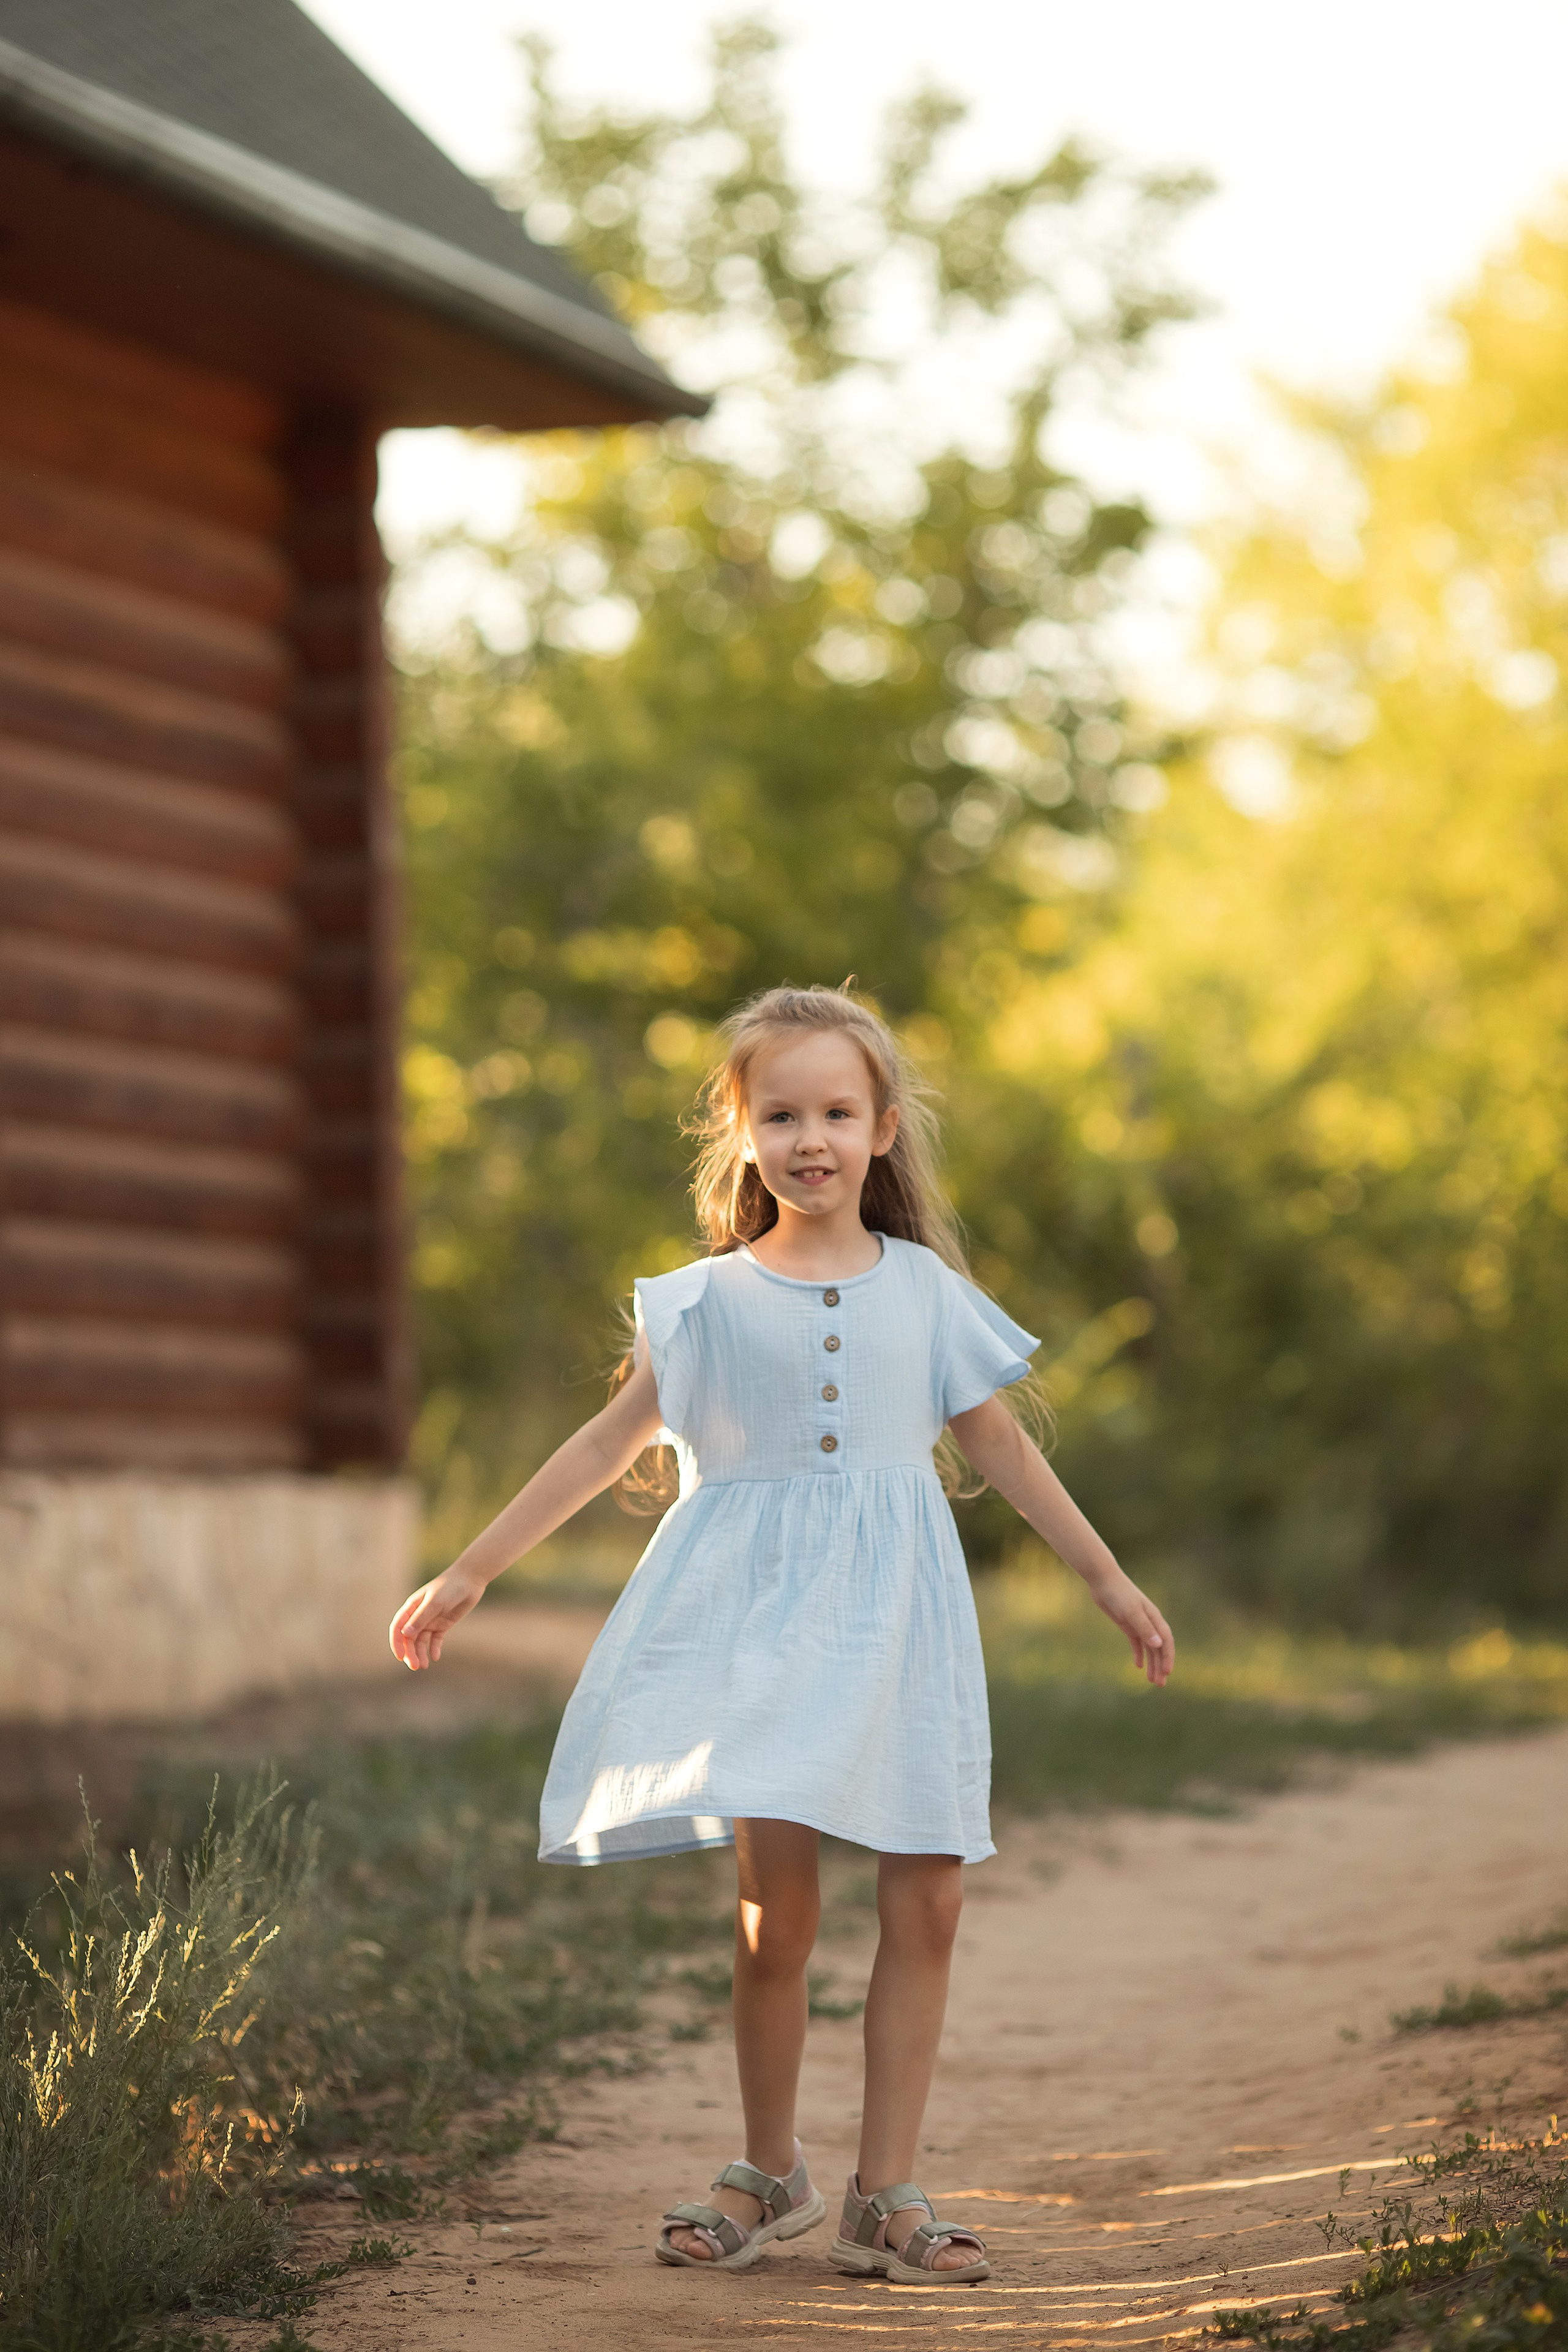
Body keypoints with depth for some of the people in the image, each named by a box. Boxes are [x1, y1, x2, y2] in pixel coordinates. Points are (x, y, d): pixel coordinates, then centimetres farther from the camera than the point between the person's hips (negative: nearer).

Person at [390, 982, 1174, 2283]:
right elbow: (609, 1445, 8)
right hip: (753, 1613, -2)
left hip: (891, 1613, 2)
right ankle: (768, 2174, 12)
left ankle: (885, 2195, 9)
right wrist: (470, 1573, 6)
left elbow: (1001, 1445, 16)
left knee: (925, 1902, -2)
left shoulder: (926, 1291, 8)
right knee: (775, 1906, -9)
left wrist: (1110, 1579, 18)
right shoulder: (709, 1300, 4)